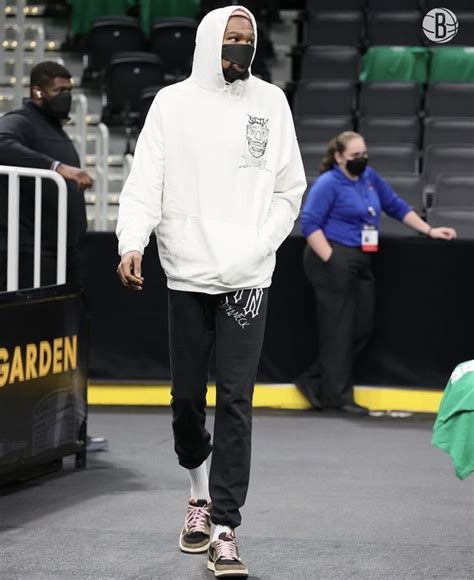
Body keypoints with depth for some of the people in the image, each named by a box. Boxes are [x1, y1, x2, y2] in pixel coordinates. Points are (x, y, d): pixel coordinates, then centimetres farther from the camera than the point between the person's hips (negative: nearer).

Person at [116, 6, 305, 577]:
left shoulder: (271, 102, 7)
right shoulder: (172, 102, 4)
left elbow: (289, 189, 10)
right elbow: (144, 182, -3)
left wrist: (259, 248, -3)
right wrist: (132, 242, -19)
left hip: (247, 279, 0)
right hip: (187, 274, 1)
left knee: (235, 403, -6)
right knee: (187, 395, 9)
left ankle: (223, 530, -5)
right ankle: (201, 487, 36)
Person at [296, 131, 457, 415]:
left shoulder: (369, 177, 14)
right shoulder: (328, 184, -8)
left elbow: (396, 206, 23)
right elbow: (309, 223, -13)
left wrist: (429, 230, 19)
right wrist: (331, 260, -17)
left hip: (360, 262, 8)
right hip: (335, 261, -8)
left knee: (362, 330, 5)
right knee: (338, 330, -3)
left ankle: (313, 381, 15)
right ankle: (337, 395, 5)